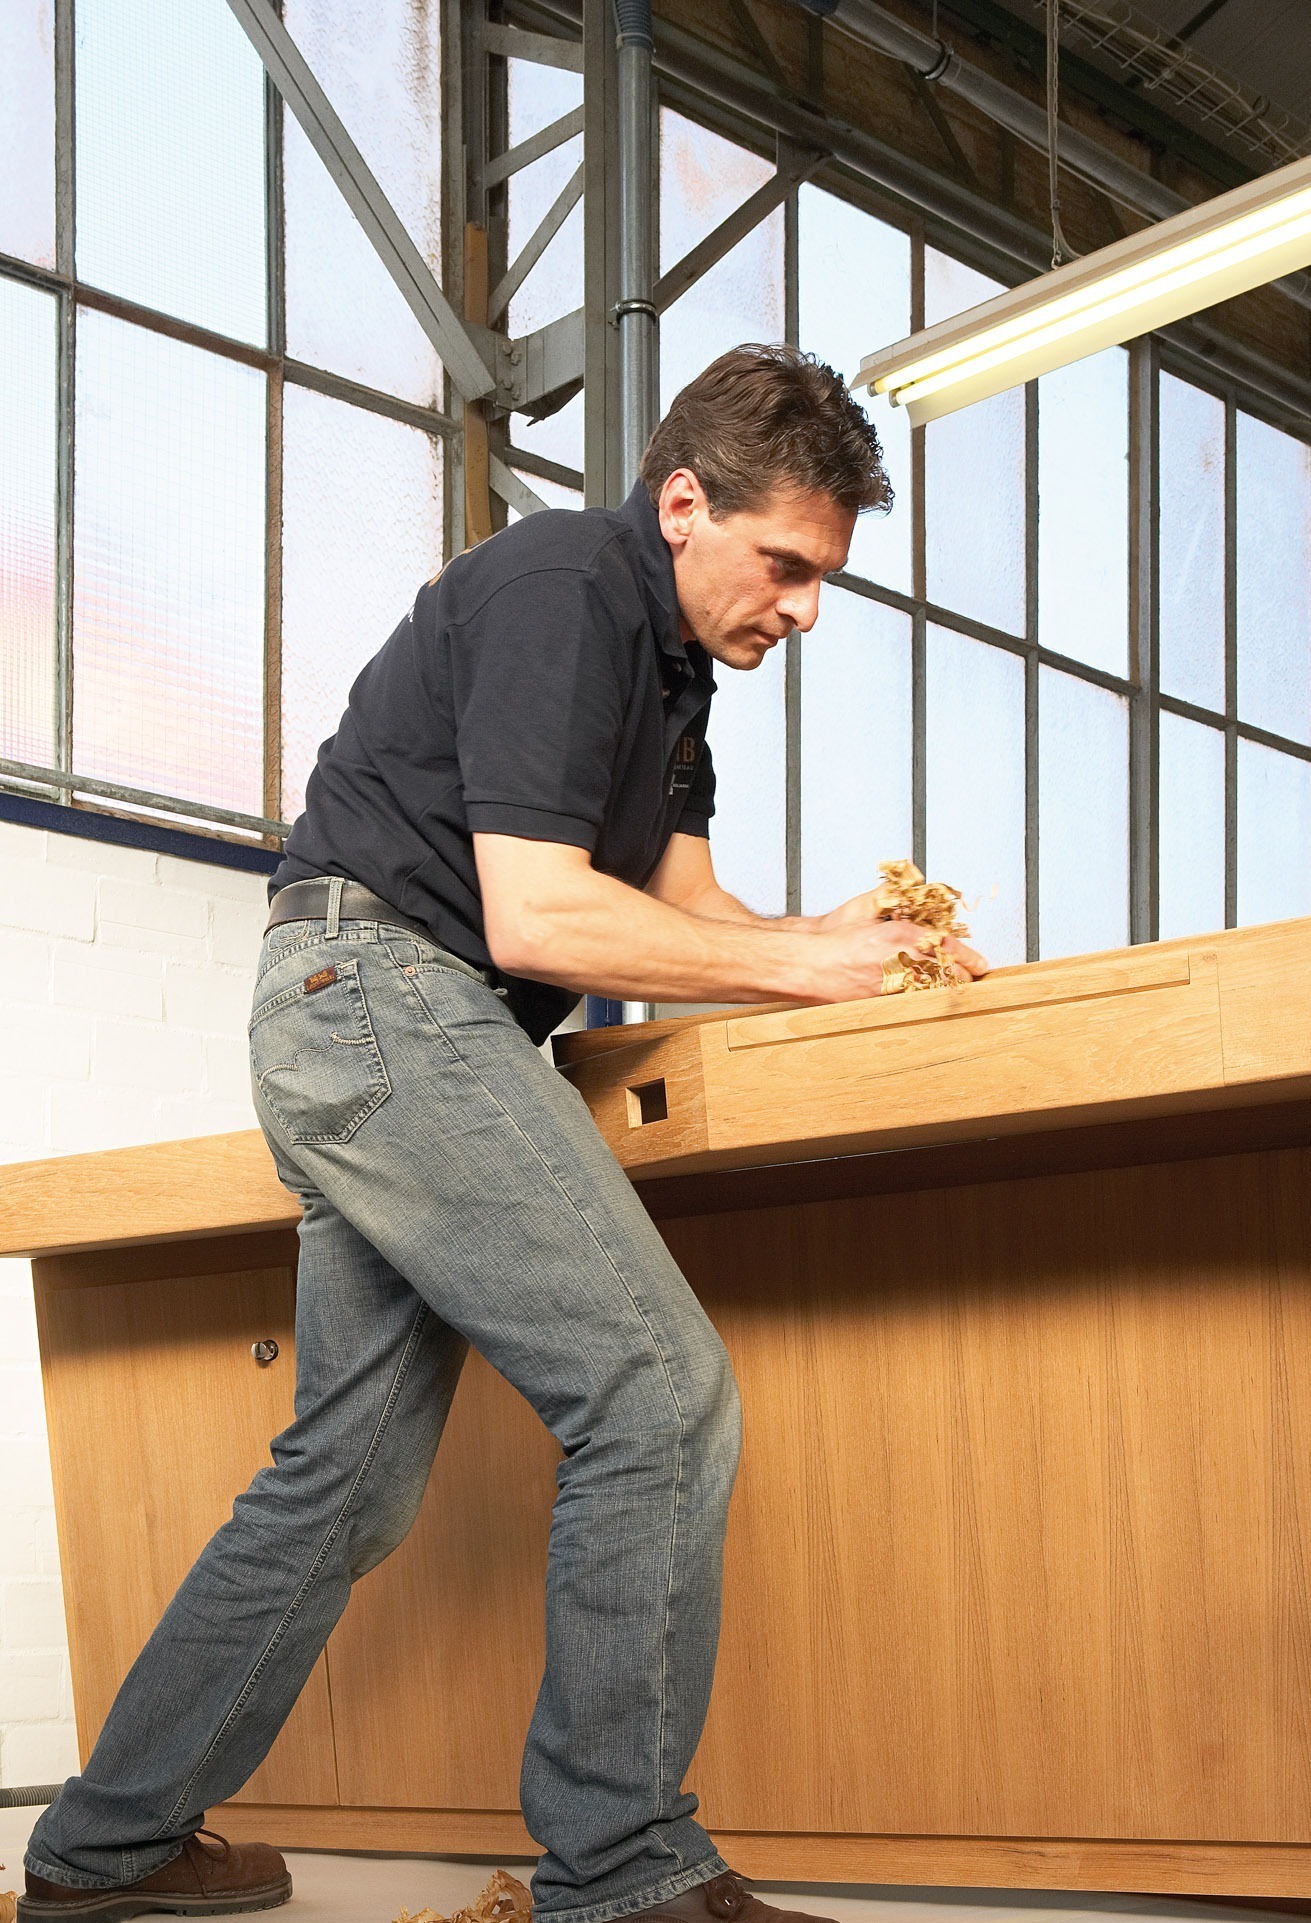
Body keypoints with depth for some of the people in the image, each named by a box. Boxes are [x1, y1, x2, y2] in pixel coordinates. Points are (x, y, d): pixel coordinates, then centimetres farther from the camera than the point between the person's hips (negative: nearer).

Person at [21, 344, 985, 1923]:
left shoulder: (668, 652, 17)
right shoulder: (561, 592, -14)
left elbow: (681, 906, 17)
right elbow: (538, 919, -21)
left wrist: (863, 945, -1)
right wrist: (803, 962, -14)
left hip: (373, 1031, 10)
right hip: (382, 982, -10)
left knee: (349, 1470, 12)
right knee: (659, 1393, -16)